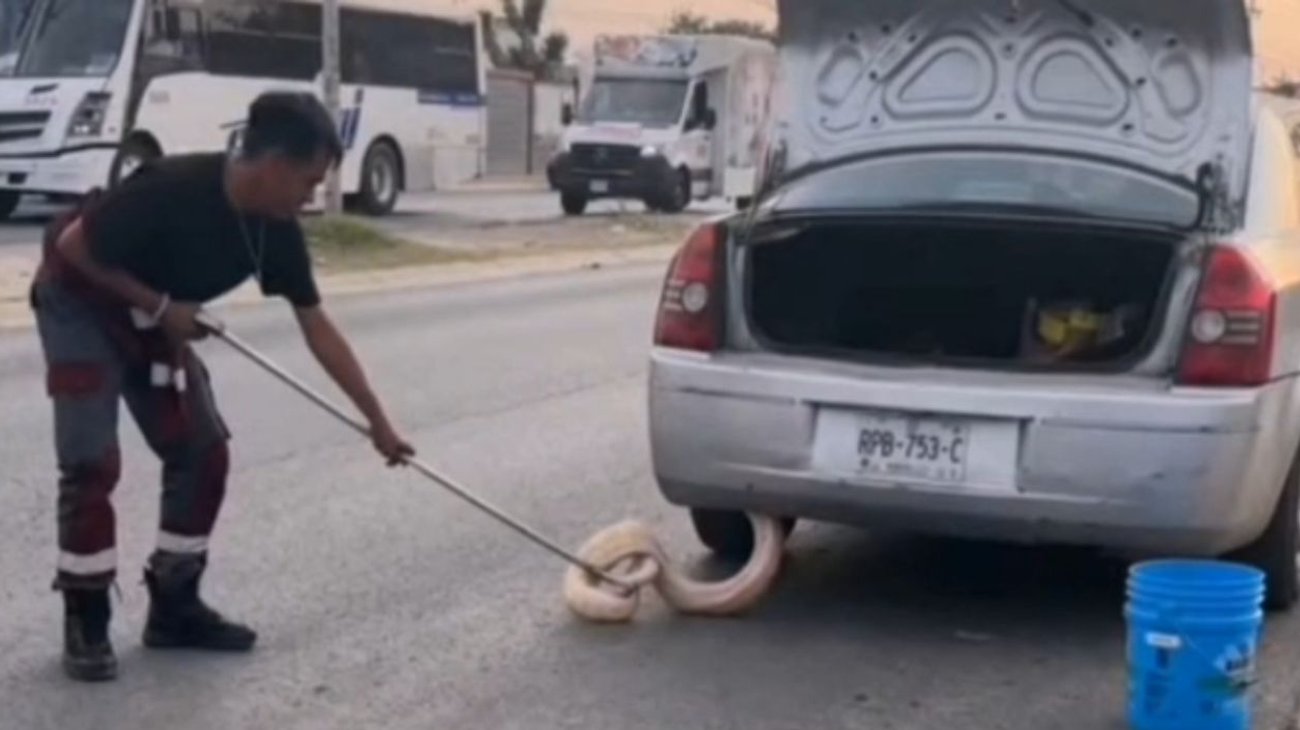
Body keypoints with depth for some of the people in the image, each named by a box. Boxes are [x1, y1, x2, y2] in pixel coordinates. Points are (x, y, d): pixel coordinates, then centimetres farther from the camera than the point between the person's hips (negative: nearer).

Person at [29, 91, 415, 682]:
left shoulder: (275, 228, -14)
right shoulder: (170, 190, -35)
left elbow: (317, 328, -7)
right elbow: (73, 246, -25)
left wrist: (377, 422, -5)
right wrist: (159, 305, -25)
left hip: (155, 318, 7)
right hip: (81, 305, -7)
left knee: (203, 451, 0)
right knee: (92, 462, -14)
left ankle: (174, 606, 12)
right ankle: (85, 620, 0)